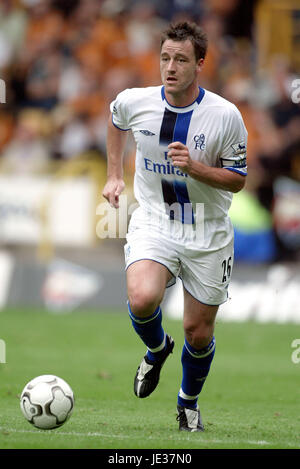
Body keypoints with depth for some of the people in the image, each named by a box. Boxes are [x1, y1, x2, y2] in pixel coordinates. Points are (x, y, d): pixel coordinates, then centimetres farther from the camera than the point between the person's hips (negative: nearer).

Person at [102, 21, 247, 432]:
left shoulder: (226, 116, -14)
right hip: (153, 224, 0)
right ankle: (156, 349, 9)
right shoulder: (134, 102, -8)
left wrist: (195, 167, -23)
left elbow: (237, 180, -6)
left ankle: (189, 402, 35)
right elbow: (116, 119, 18)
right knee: (143, 299, -28)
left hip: (207, 235, 0)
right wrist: (114, 175, 17)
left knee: (199, 333, 4)